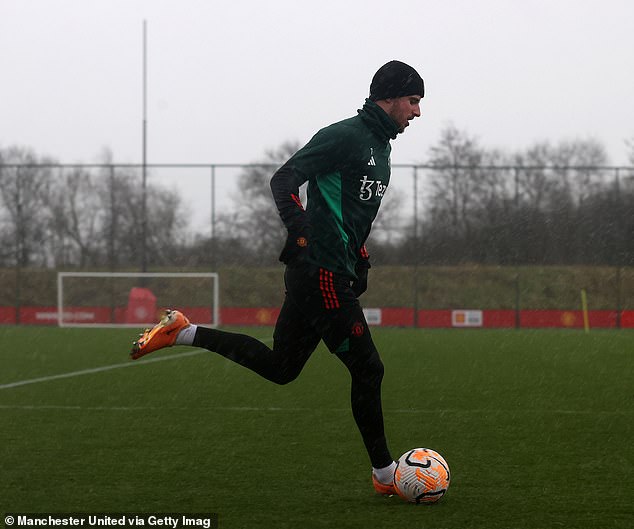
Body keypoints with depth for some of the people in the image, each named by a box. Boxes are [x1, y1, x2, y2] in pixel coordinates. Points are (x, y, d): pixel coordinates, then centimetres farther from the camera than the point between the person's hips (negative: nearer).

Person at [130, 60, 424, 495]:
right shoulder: (346, 136, -12)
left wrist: (360, 257, 23)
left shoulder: (380, 147, 19)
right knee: (367, 369, -6)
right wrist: (301, 232, -29)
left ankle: (182, 333, 17)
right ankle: (385, 474, 3)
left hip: (335, 274, 10)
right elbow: (284, 179, -17)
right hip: (321, 273, -10)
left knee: (280, 368, 13)